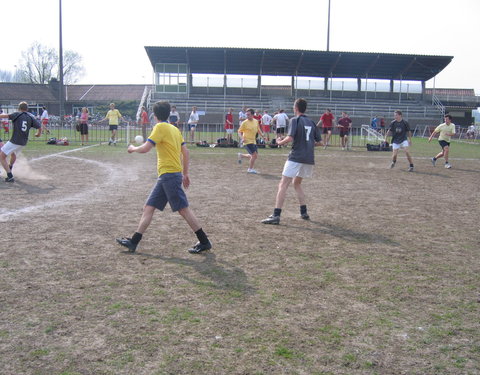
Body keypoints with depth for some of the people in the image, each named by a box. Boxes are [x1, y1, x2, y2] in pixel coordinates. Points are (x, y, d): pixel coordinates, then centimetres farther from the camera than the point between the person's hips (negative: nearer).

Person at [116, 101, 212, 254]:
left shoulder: (160, 127, -10)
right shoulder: (174, 129, 15)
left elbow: (145, 148, -15)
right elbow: (185, 152, 16)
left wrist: (133, 148, 6)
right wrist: (185, 173, 22)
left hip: (170, 175, -9)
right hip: (165, 176, 9)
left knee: (183, 209, -4)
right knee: (149, 207, 9)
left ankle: (204, 242, 3)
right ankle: (134, 242, 13)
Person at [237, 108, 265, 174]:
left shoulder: (256, 121, 6)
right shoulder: (244, 123, -12)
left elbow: (258, 130, 21)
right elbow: (239, 132, -8)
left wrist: (262, 136, 9)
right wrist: (242, 138, -23)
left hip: (253, 141, 7)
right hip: (247, 141, -7)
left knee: (255, 156, 11)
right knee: (254, 155, -13)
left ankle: (241, 155, 30)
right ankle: (250, 169, 6)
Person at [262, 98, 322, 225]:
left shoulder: (295, 120, -5)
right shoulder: (311, 122, 14)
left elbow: (290, 138, -18)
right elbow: (319, 142, 14)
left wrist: (280, 142, 0)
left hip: (296, 157, -7)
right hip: (309, 159, 7)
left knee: (283, 185, -7)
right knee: (297, 183, 24)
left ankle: (276, 216, -14)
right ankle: (304, 213, 23)